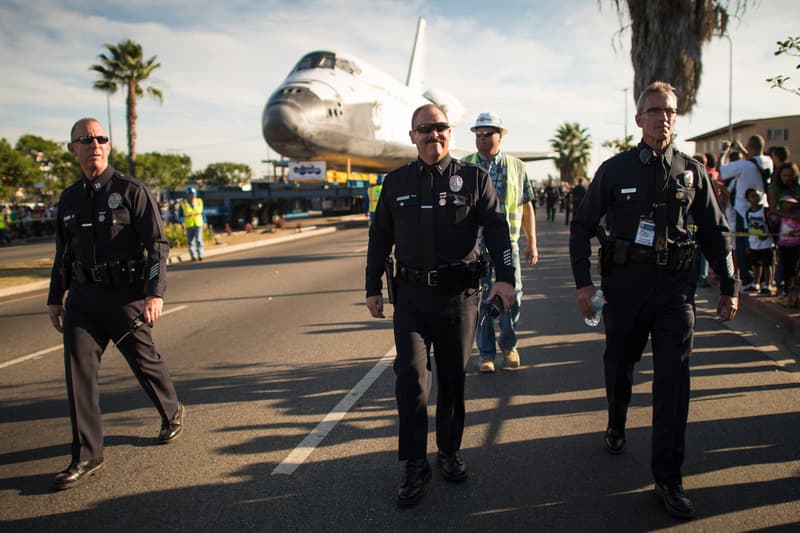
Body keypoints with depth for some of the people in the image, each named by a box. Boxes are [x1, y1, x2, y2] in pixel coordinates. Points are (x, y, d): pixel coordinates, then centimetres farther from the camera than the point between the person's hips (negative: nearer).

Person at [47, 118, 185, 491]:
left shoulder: (131, 191, -5)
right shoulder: (69, 199, 11)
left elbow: (157, 244, -9)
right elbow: (63, 253, 20)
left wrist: (155, 293, -19)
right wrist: (55, 297, 20)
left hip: (126, 295, -4)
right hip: (82, 296, 5)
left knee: (145, 361, 9)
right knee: (78, 369, -3)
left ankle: (172, 413, 37)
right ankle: (86, 456, 5)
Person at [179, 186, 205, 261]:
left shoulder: (199, 202, 4)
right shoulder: (183, 204, -2)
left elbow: (203, 213, 12)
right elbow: (180, 215, 2)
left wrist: (204, 222, 8)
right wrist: (182, 222, -12)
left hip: (199, 224, 0)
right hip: (189, 226, 0)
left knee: (199, 240, -11)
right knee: (190, 241, 3)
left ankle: (200, 255, -13)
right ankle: (193, 256, 10)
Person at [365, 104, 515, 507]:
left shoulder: (473, 179, 3)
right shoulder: (396, 182, 10)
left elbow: (496, 229, -2)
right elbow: (380, 238, 14)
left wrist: (504, 277, -15)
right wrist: (373, 287, 13)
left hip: (459, 293, -1)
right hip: (412, 295, 1)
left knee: (453, 376, 10)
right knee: (411, 376, -5)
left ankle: (450, 451, 28)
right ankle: (415, 465, 8)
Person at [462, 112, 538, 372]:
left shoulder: (516, 167, 7)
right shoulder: (464, 167, 3)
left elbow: (527, 207, 10)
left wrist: (532, 243, 8)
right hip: (475, 243, -1)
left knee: (513, 296, 3)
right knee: (480, 300, 2)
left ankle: (508, 345, 27)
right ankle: (486, 353, 16)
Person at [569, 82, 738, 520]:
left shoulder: (692, 171, 6)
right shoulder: (615, 169, 1)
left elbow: (715, 232, 12)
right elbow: (582, 226, 4)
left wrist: (729, 287, 10)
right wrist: (583, 282, -4)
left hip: (675, 285, 1)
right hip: (625, 282, 0)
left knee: (673, 379, -4)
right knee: (619, 364, 13)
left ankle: (668, 477, 4)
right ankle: (616, 426, 43)